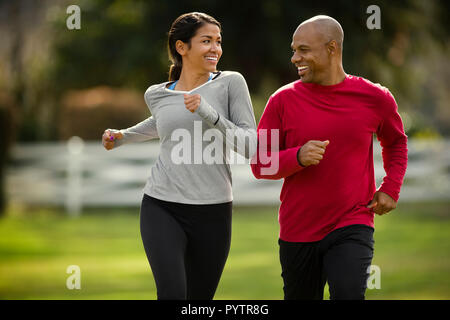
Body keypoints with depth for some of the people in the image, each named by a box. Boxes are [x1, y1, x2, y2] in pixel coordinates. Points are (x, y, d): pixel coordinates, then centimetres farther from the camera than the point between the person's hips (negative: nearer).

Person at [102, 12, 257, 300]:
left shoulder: (230, 83, 0)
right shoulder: (157, 95, 7)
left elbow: (251, 147, -8)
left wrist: (210, 115, -19)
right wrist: (123, 136, 21)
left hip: (213, 211, 0)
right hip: (163, 209, 0)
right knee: (173, 294, -20)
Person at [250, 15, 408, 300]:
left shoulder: (375, 98, 0)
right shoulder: (283, 101, -2)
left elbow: (395, 141, 21)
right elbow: (260, 164, -1)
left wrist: (391, 188, 7)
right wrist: (298, 157, -20)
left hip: (352, 229, -2)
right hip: (298, 232, 2)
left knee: (348, 294, -23)